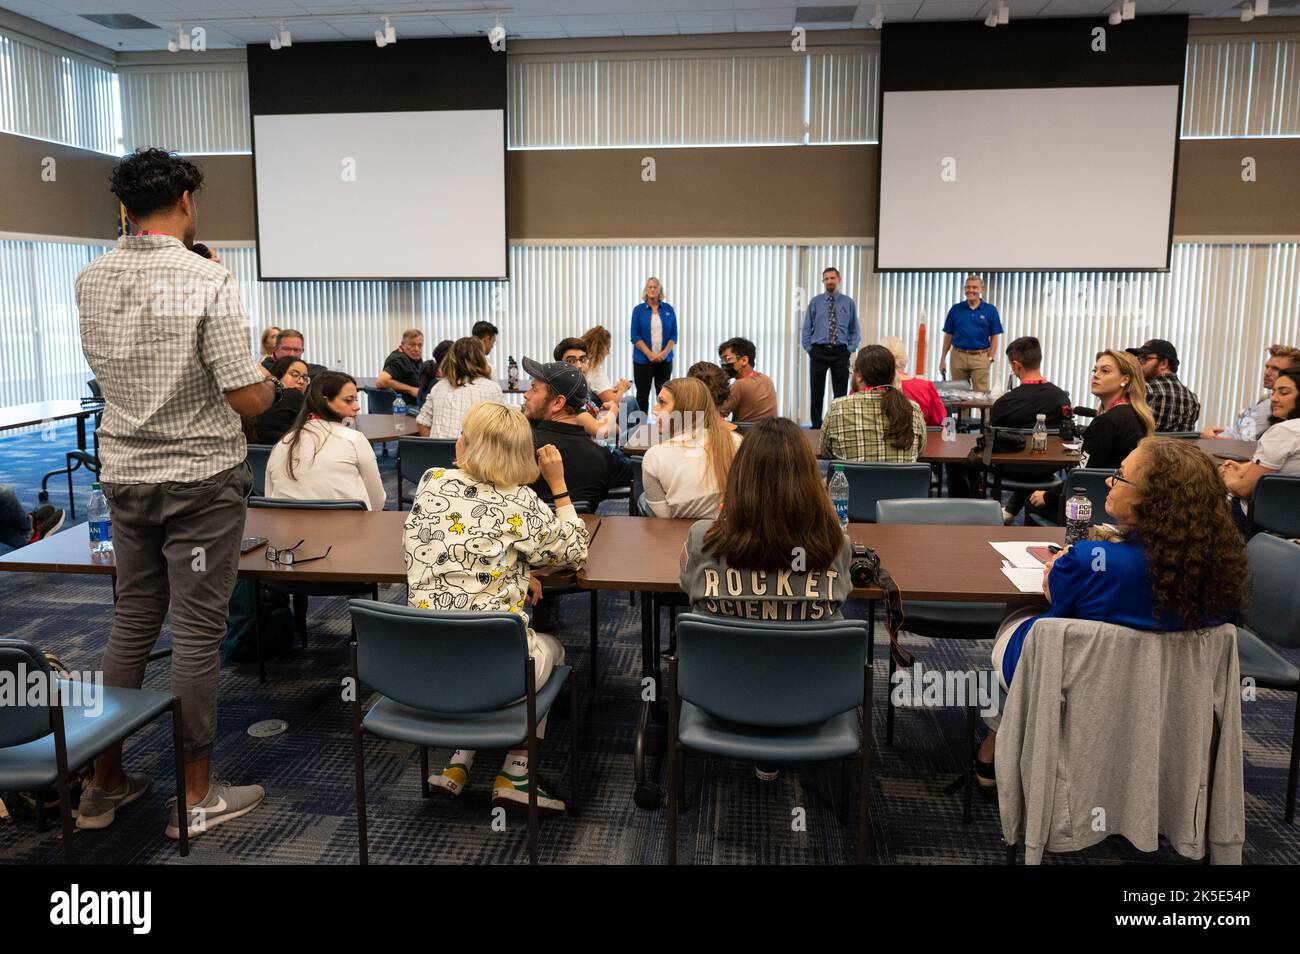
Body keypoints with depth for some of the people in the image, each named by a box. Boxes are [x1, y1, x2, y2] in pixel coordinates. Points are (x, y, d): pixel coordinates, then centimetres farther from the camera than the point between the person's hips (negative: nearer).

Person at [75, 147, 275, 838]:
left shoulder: (91, 281, 2)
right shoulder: (208, 281, -16)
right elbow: (246, 399, -18)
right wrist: (271, 384, 4)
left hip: (125, 475, 6)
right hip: (200, 479, -6)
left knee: (131, 623, 16)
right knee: (196, 633, 3)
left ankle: (105, 783, 26)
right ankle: (196, 796, 14)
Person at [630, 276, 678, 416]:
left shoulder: (668, 309, 6)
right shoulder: (638, 310, 1)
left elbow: (674, 334, 5)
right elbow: (635, 336, -3)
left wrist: (665, 352, -10)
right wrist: (650, 354, -14)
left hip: (664, 359, 2)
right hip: (643, 360, -2)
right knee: (642, 395, 0)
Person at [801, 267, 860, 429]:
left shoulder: (848, 303, 6)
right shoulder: (815, 302, 5)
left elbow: (855, 330, 9)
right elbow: (806, 329, 7)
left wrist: (850, 349, -3)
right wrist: (809, 349, -1)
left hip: (840, 352, 0)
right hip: (819, 351, 0)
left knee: (840, 392, 2)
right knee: (817, 391, 3)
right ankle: (816, 425, 11)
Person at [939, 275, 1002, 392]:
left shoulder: (990, 310, 2)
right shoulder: (956, 309, 6)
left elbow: (994, 337, 3)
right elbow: (948, 335, 8)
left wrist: (991, 358, -6)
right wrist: (943, 358, 4)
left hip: (980, 357, -2)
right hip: (958, 356, 2)